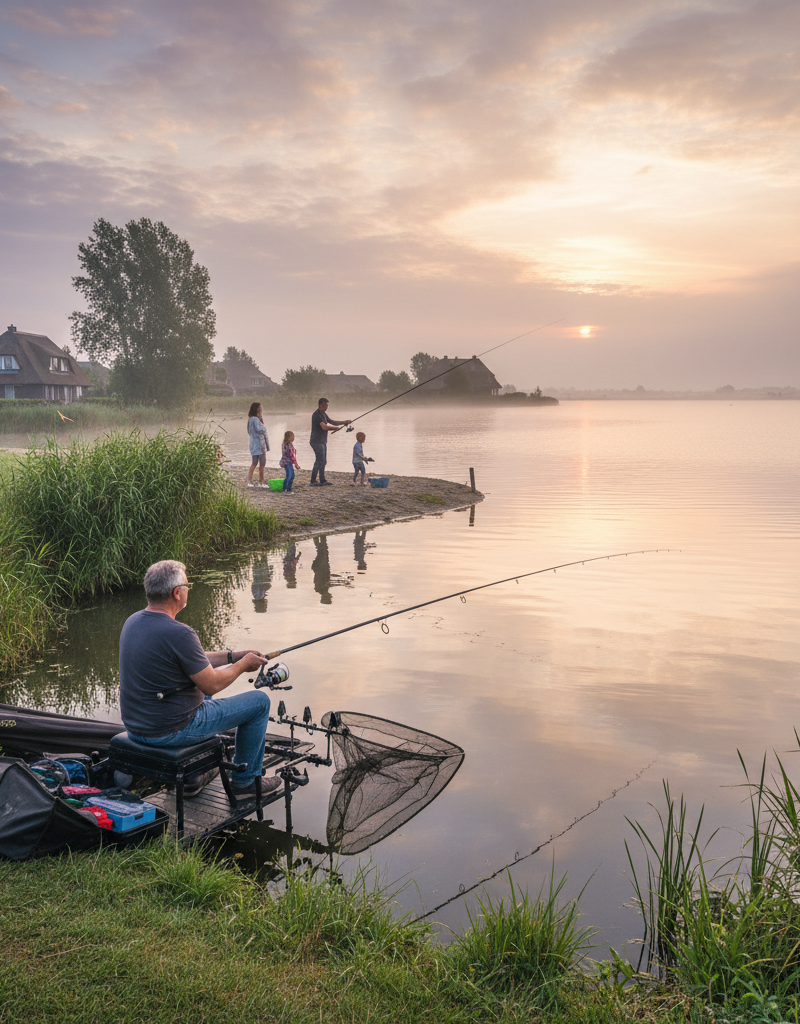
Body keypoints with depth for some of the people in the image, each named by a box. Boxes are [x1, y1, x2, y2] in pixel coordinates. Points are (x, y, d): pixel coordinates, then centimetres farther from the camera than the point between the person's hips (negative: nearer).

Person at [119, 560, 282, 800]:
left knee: (202, 696, 36)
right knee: (259, 701, 5)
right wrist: (242, 665, 1)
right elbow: (212, 685, -16)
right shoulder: (179, 634, -26)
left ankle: (191, 778, 36)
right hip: (170, 731, -9)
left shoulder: (133, 621, 2)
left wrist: (232, 656, 13)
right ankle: (245, 781, 20)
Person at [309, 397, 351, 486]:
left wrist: (344, 422, 8)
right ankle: (313, 481, -7)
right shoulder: (316, 415, -16)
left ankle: (322, 481, 14)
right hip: (317, 441, -10)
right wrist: (337, 427, -14)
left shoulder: (323, 414, 16)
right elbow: (324, 427, -25)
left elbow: (332, 422, 21)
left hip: (323, 441, 10)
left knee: (323, 461, 10)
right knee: (319, 461, -11)